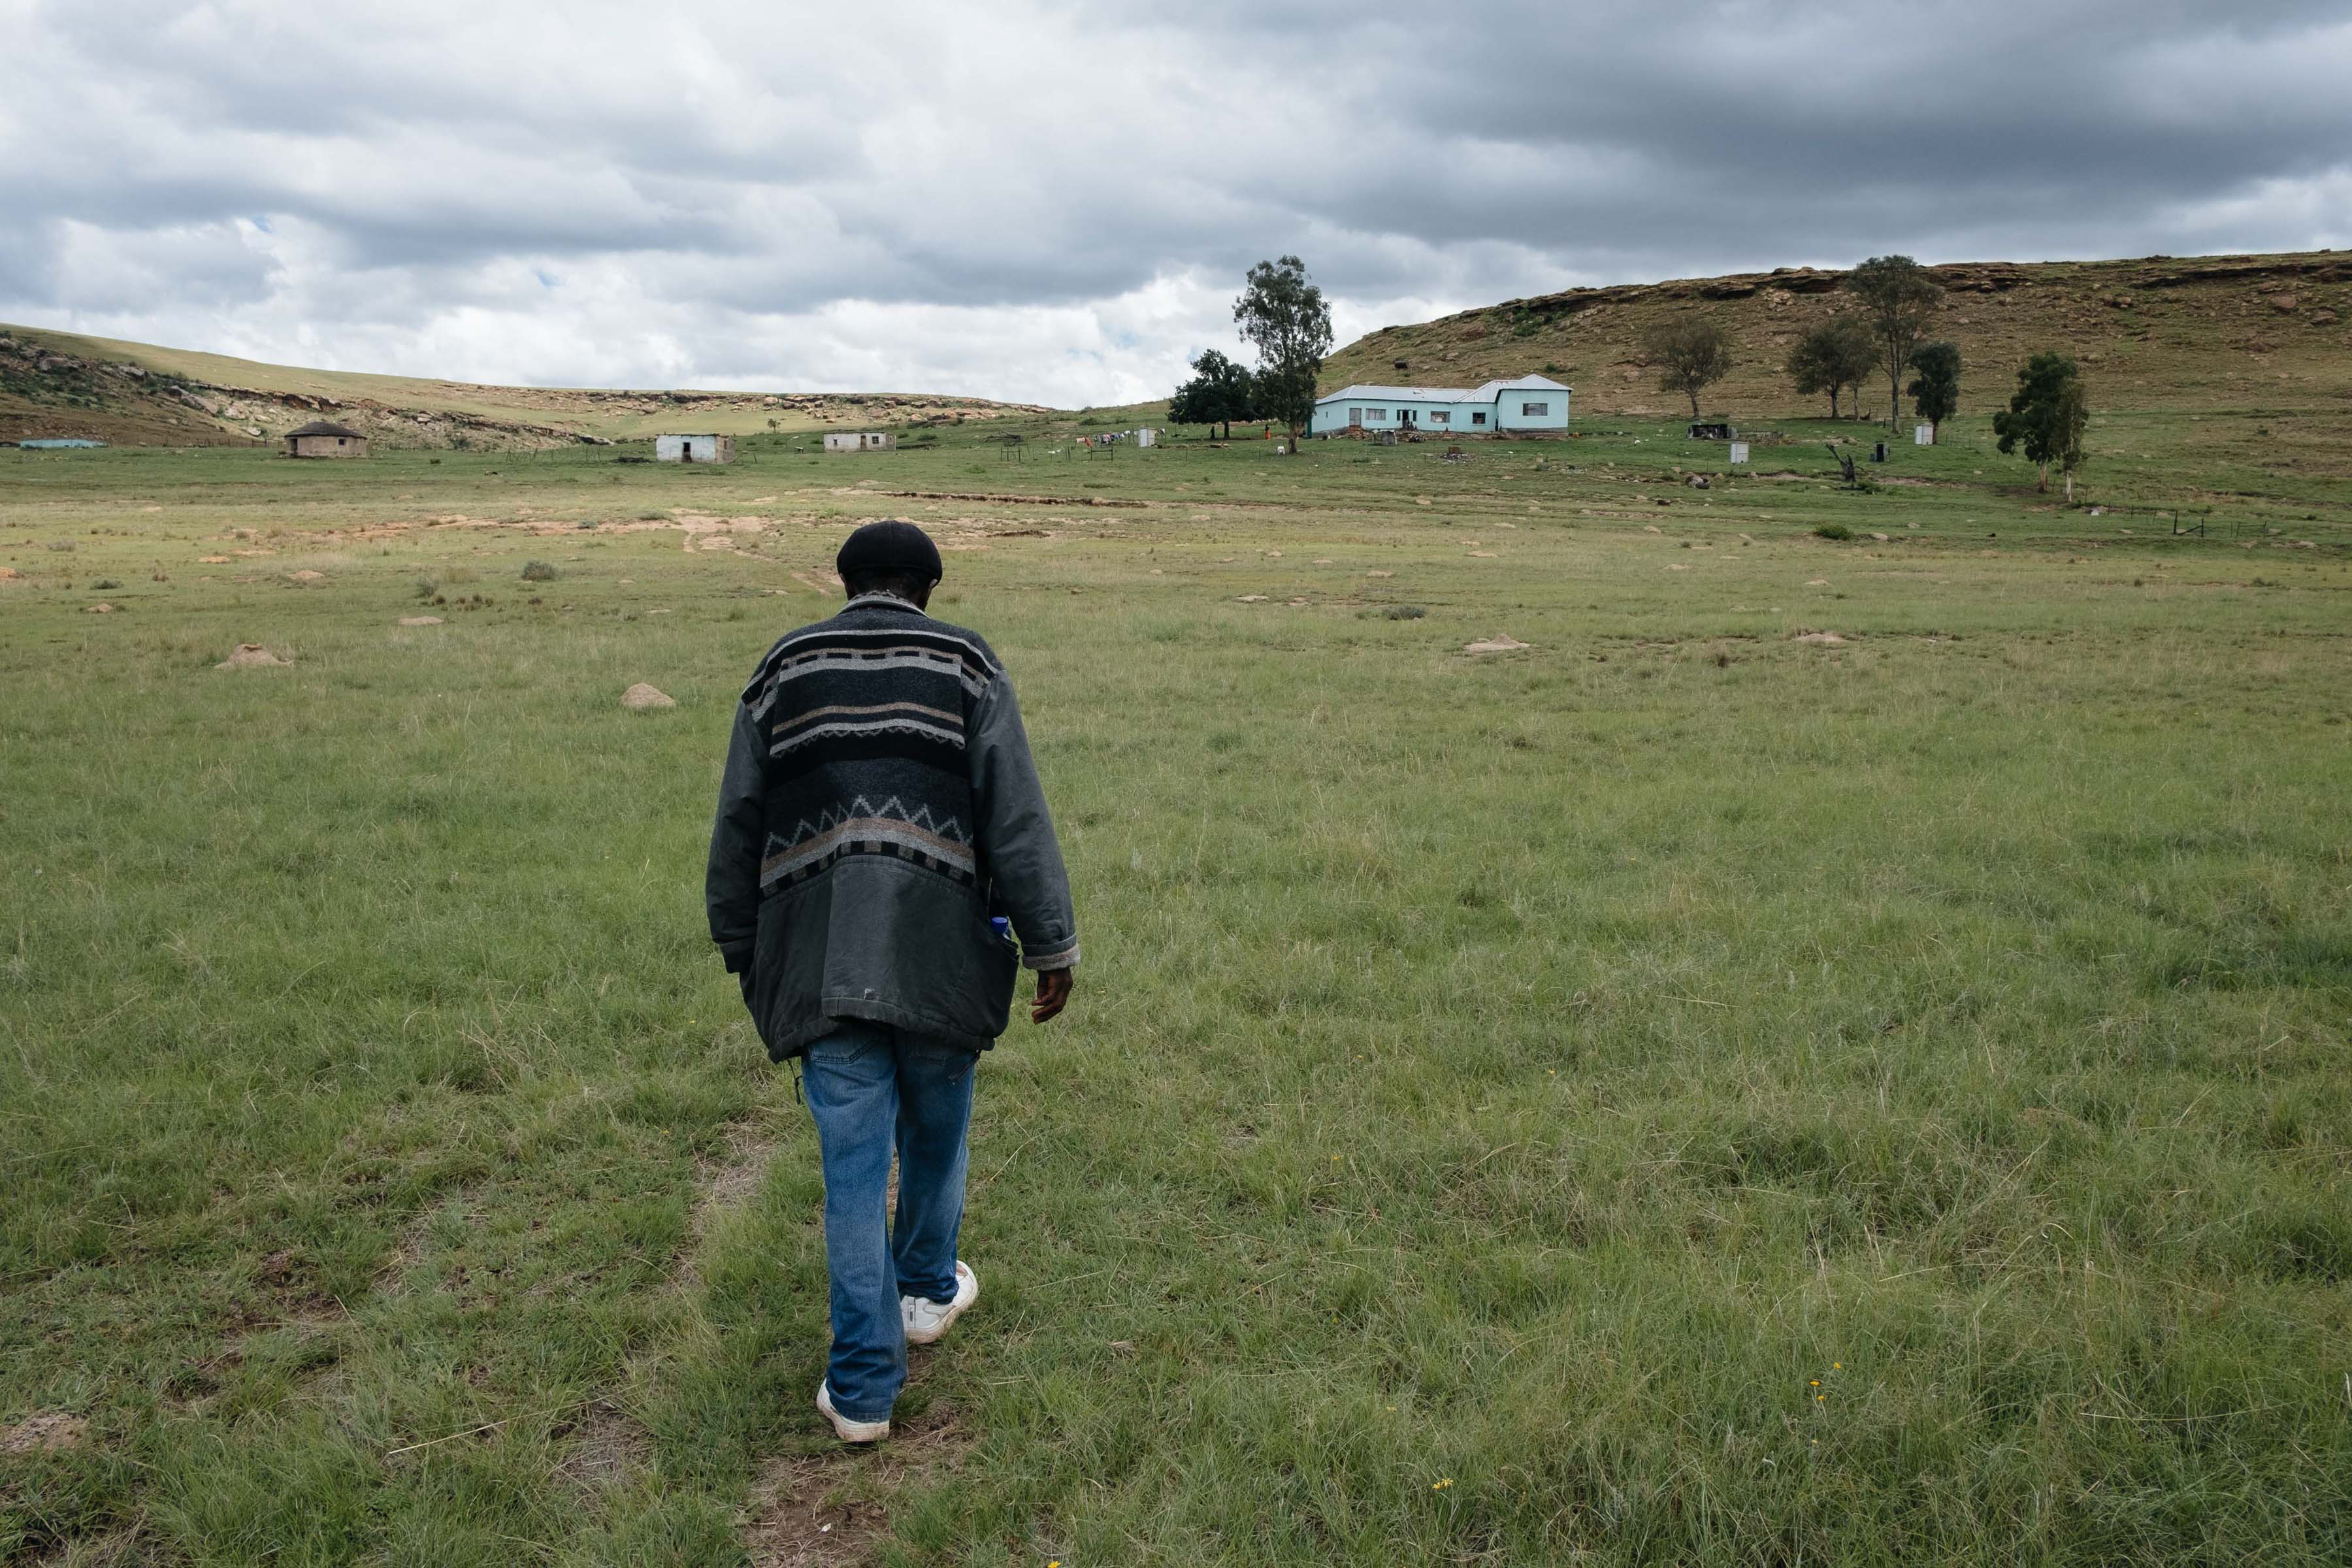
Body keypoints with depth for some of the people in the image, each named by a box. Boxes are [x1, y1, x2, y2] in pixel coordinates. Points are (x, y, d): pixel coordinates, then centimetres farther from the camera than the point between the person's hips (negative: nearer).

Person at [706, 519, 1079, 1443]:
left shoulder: (783, 670, 10)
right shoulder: (966, 666, 5)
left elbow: (737, 827, 12)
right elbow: (1017, 821, -3)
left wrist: (741, 951, 21)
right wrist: (1052, 948, 0)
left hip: (821, 959, 1)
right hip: (941, 952, 0)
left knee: (853, 1162, 5)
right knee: (935, 1131, 22)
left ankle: (862, 1386, 10)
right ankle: (928, 1289, 44)